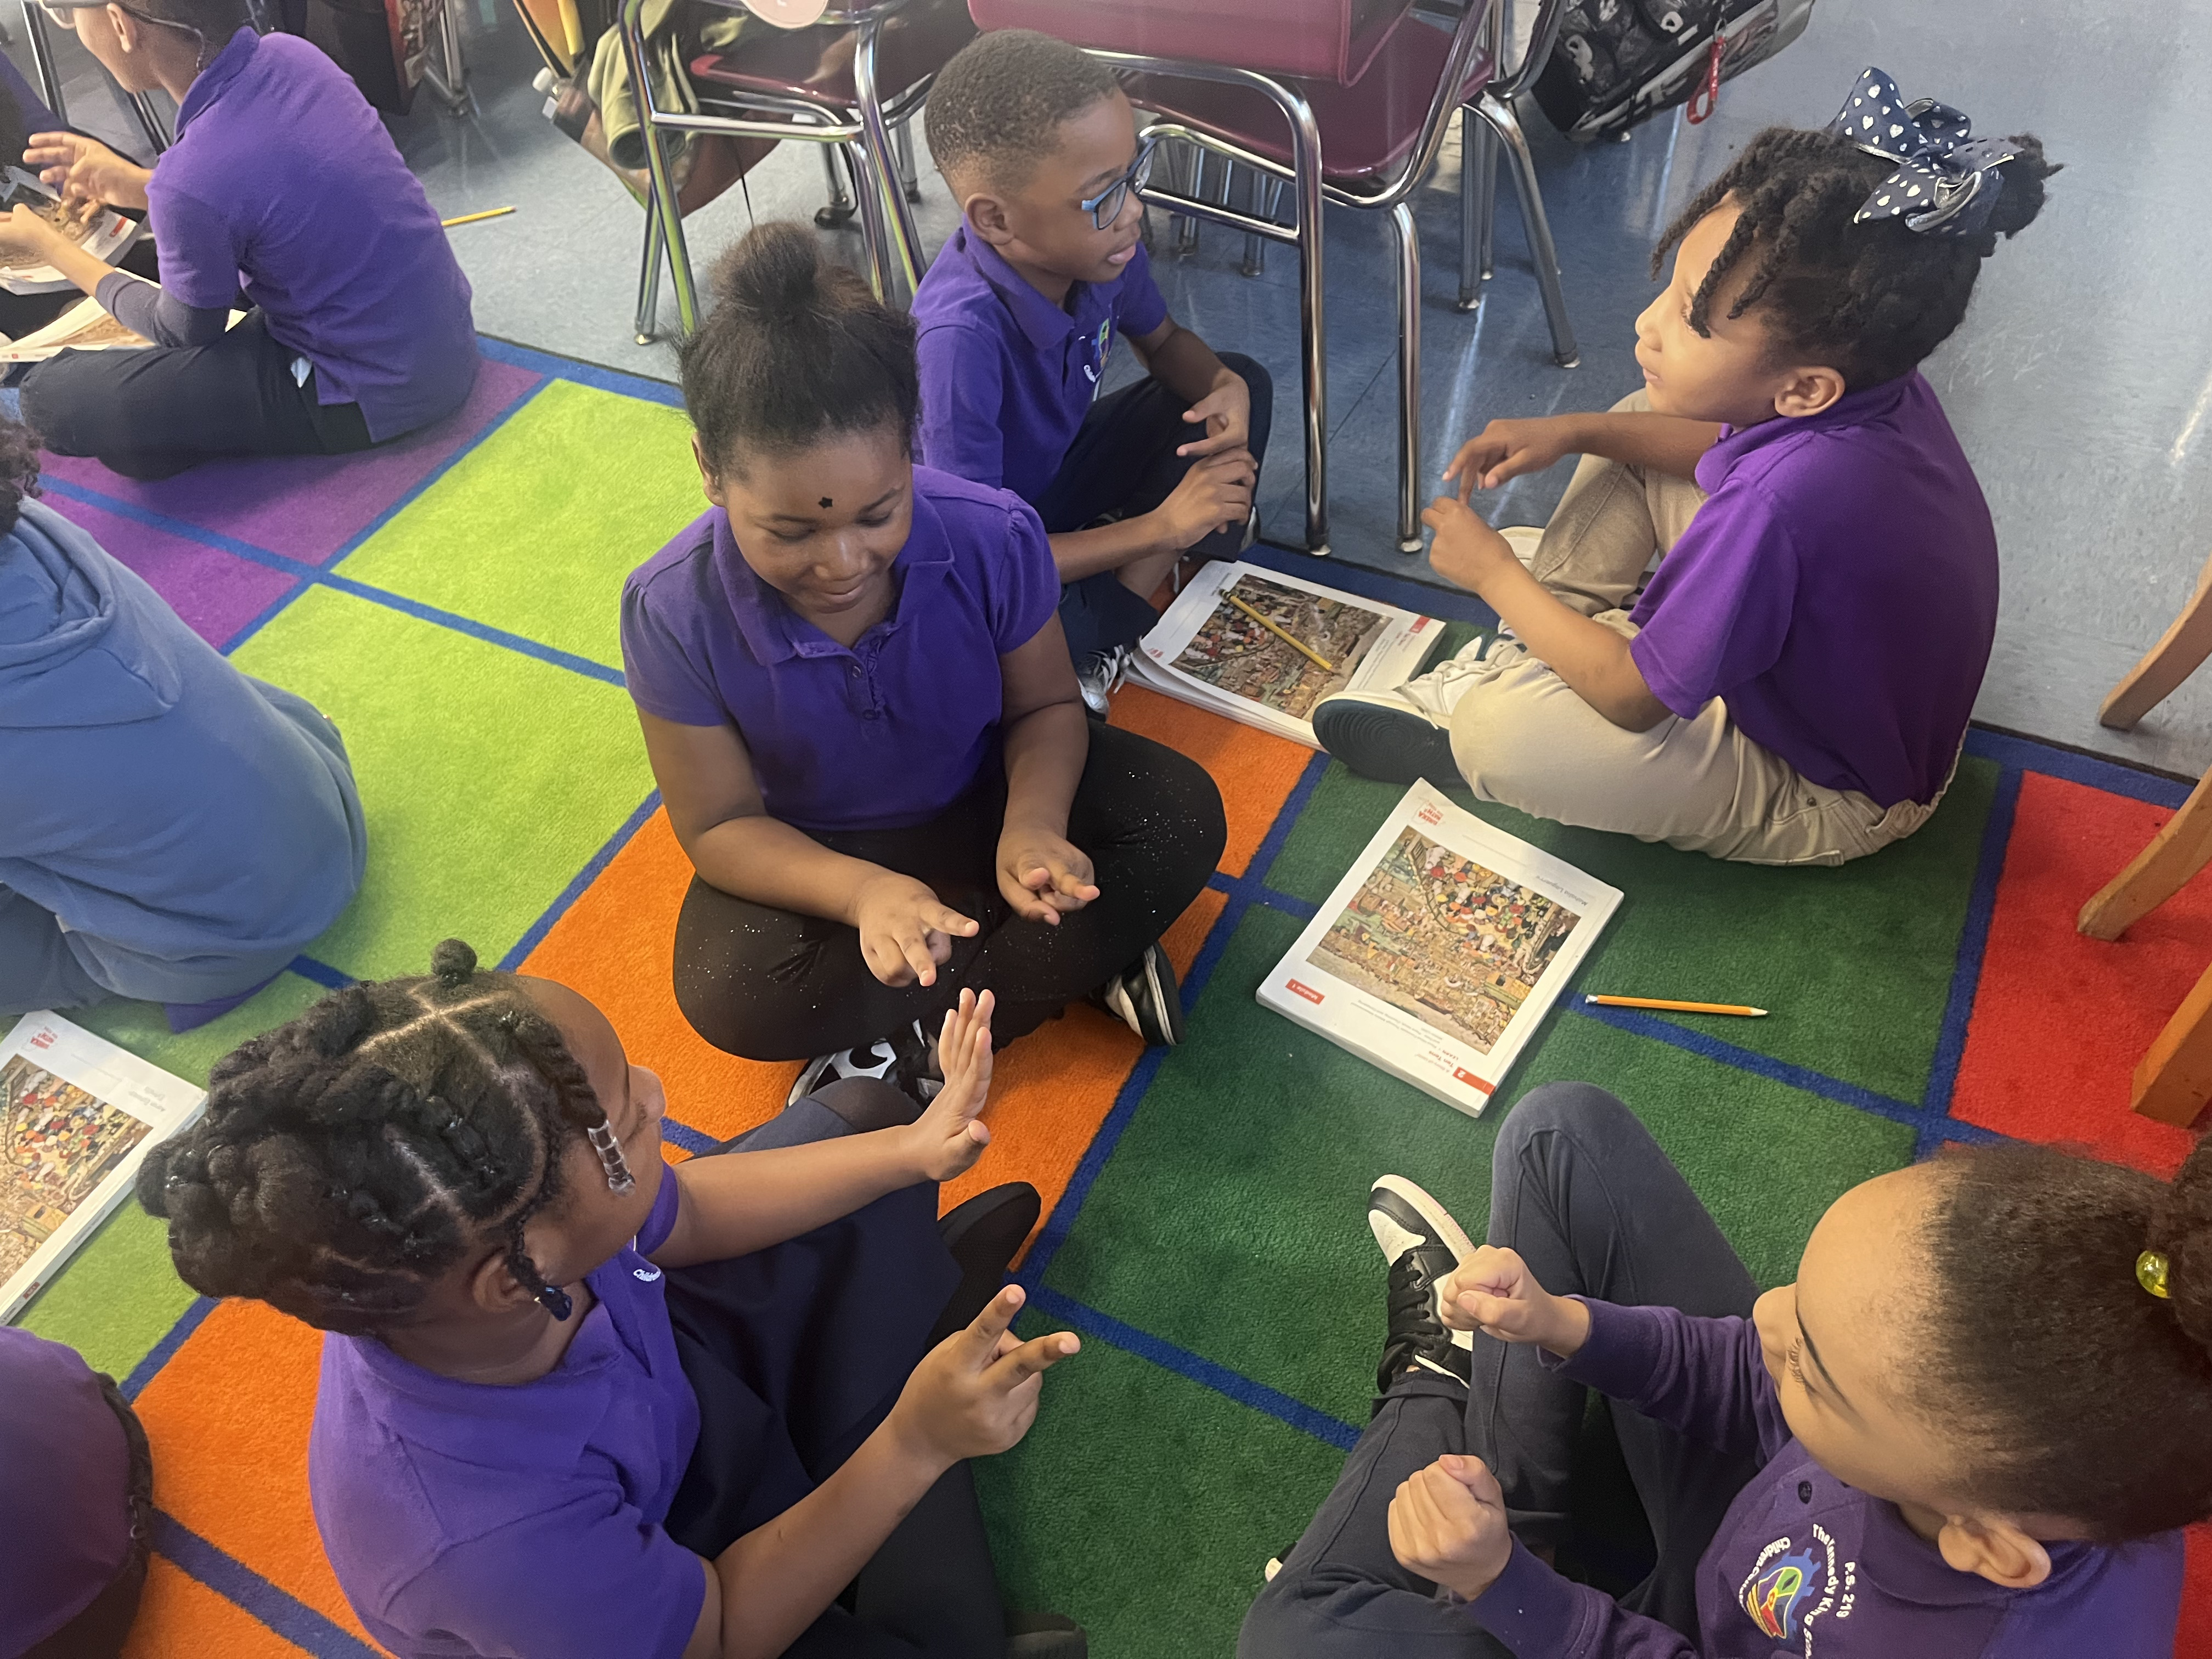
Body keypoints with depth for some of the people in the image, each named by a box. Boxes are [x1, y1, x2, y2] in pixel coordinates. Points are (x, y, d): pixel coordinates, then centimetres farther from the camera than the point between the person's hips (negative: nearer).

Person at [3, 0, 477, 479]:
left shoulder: (191, 182, -27)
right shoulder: (290, 53, -7)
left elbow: (183, 332, -5)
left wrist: (46, 244, 8)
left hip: (377, 398, -8)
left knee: (50, 395, -6)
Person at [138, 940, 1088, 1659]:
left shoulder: (493, 1219, -31)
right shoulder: (490, 1542, -45)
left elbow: (684, 1217, -7)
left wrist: (913, 1151, -11)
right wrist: (915, 1448, -34)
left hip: (668, 1393, 5)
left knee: (863, 1115, 3)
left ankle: (912, 1292, 30)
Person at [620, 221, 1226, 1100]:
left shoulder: (993, 538, -25)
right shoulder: (673, 610, -27)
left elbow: (1046, 706, -8)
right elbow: (720, 826, -18)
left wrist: (1031, 825, -32)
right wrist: (862, 891, -39)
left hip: (982, 798, 2)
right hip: (815, 854, -1)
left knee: (1182, 813, -19)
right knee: (728, 994, -30)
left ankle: (907, 1045, -18)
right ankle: (1070, 964, -17)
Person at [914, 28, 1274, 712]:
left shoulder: (1096, 236, -17)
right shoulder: (963, 337, -37)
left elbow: (1163, 342, 7)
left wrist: (1222, 388, -18)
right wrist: (1160, 528, -29)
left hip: (1064, 466, 8)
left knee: (1244, 383, 3)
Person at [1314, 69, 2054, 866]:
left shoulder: (1777, 505, -42)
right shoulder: (1873, 376, -17)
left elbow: (1632, 698, -28)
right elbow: (1732, 445, 8)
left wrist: (1495, 574, -15)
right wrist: (1575, 433, -5)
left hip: (1830, 800, -8)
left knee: (1500, 728, -30)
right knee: (1638, 418, 8)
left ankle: (1495, 694, 6)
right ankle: (1537, 649, 8)